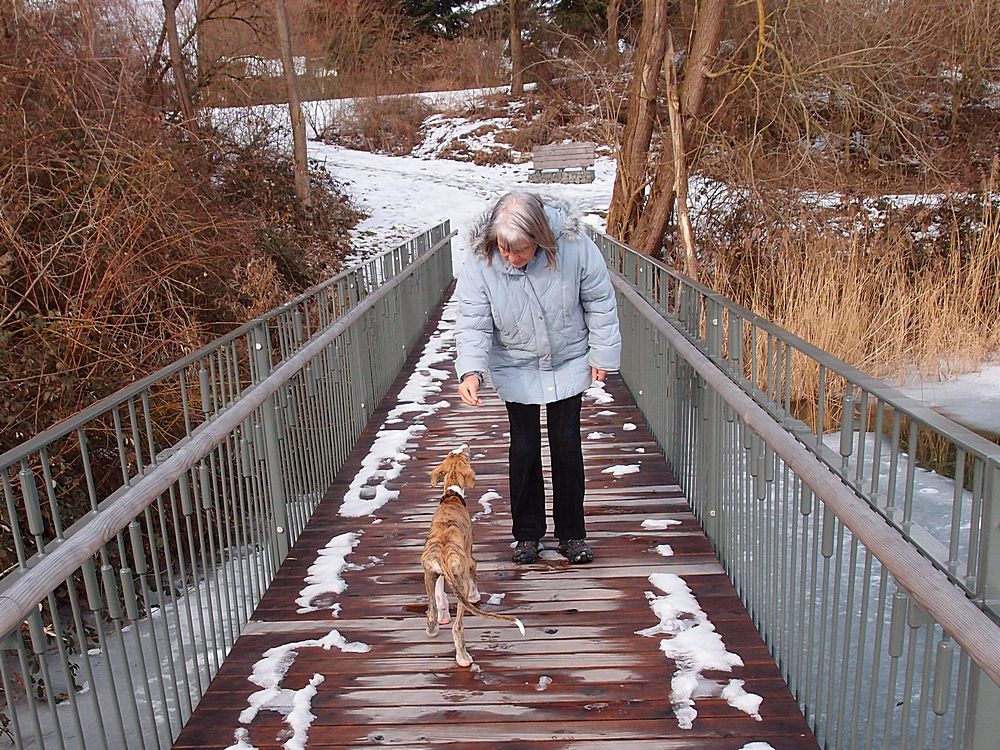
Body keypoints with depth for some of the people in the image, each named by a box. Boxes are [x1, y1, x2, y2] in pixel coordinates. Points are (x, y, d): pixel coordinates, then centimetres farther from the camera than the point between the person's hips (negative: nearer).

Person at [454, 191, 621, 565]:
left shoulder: (574, 247, -24)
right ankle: (527, 533, 22)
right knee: (524, 449, 4)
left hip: (568, 363, 0)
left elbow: (600, 302, -10)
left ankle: (571, 533, 22)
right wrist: (471, 370, -35)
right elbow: (473, 324, -18)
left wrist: (603, 355, -4)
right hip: (516, 369, 0)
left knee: (567, 446, 5)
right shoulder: (480, 263, -23)